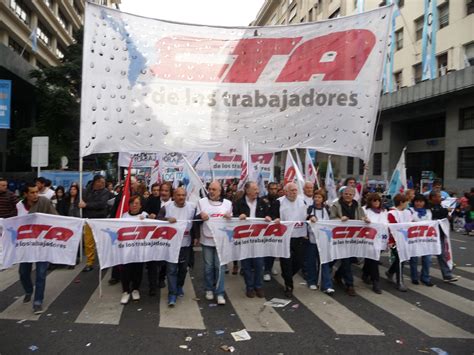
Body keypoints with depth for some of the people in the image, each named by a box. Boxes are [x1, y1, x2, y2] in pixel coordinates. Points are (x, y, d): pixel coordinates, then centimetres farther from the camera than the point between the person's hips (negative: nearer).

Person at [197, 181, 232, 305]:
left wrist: (229, 217, -9)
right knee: (208, 266, 9)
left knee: (220, 266, -1)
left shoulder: (228, 203, 5)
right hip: (207, 239, 0)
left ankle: (219, 293, 7)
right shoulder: (201, 202, 3)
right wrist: (200, 216, -16)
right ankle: (209, 289, 27)